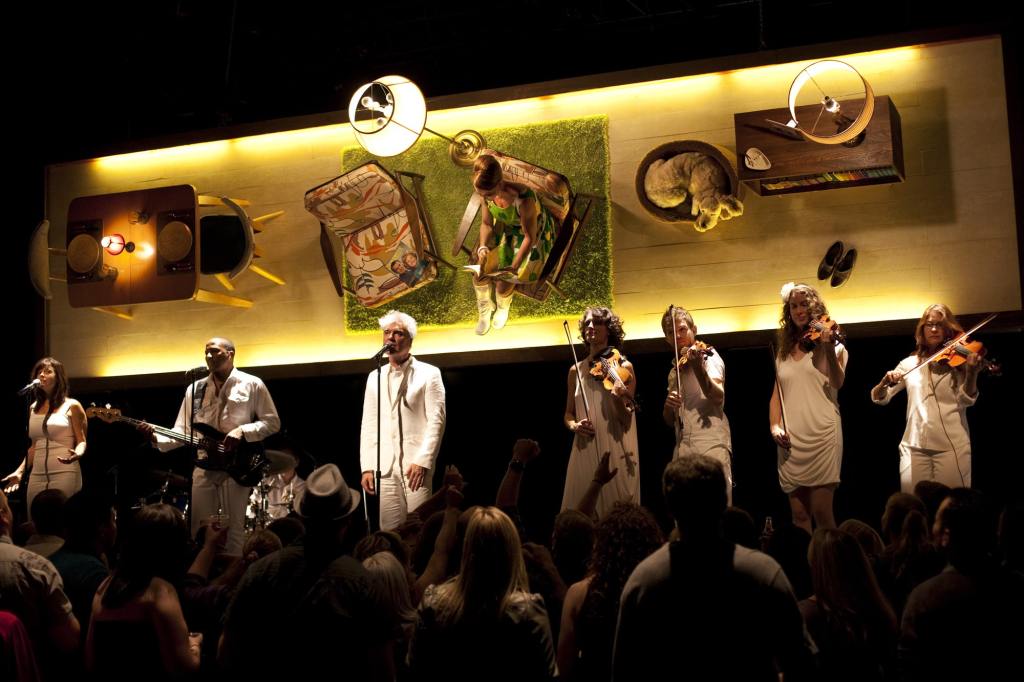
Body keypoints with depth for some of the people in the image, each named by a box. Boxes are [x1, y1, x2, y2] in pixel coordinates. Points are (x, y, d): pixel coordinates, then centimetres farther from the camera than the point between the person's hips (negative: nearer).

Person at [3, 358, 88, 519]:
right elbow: (34, 446, 20)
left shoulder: (72, 406, 1)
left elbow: (81, 441, -3)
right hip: (37, 476, 5)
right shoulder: (33, 408, 17)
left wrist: (77, 454, -25)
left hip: (65, 473, -5)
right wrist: (19, 471, 12)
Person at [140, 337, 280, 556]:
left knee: (233, 532, -4)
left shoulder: (252, 385, 1)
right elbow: (183, 431, 9)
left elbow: (272, 422, 0)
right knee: (198, 531, 4)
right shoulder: (195, 389, 12)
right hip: (203, 466, 4)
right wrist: (157, 438, -9)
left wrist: (242, 431, -15)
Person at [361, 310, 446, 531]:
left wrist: (422, 462, -13)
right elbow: (368, 426, 14)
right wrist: (367, 468, 5)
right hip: (385, 469, 4)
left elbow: (436, 421, -3)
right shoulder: (374, 377, 17)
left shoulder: (428, 374, 5)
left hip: (416, 465, -4)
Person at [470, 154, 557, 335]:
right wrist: (483, 247, -27)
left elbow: (530, 237, -28)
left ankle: (503, 308, 26)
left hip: (532, 238, -5)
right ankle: (485, 309, 25)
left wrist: (514, 267, -34)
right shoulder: (488, 192, -23)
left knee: (503, 284, -13)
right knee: (480, 274, -7)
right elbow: (486, 223, -7)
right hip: (506, 231, 5)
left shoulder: (523, 198, -41)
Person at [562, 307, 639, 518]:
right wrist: (573, 425, -5)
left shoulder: (623, 368, 0)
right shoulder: (576, 371, 10)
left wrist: (618, 399, -25)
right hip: (585, 453, 3)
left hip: (616, 452, -3)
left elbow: (626, 420, -5)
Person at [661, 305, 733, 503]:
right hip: (682, 448, 6)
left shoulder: (707, 356, 0)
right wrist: (668, 406, -2)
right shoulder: (674, 371, 20)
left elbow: (718, 398, -19)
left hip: (711, 444, -6)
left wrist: (698, 367, -35)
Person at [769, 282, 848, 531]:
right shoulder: (783, 352, 19)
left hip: (822, 435, -4)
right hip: (790, 441, 4)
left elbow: (837, 383, -12)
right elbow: (777, 394, 16)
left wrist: (829, 349, -26)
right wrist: (774, 426, 0)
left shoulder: (831, 344, 5)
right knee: (799, 516, 3)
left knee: (821, 512, -11)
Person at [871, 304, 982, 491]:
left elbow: (966, 400, -8)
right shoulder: (909, 364, 13)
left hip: (952, 443, -2)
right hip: (914, 444, 2)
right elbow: (879, 398, 9)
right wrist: (885, 381, -12)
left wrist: (971, 373, -26)